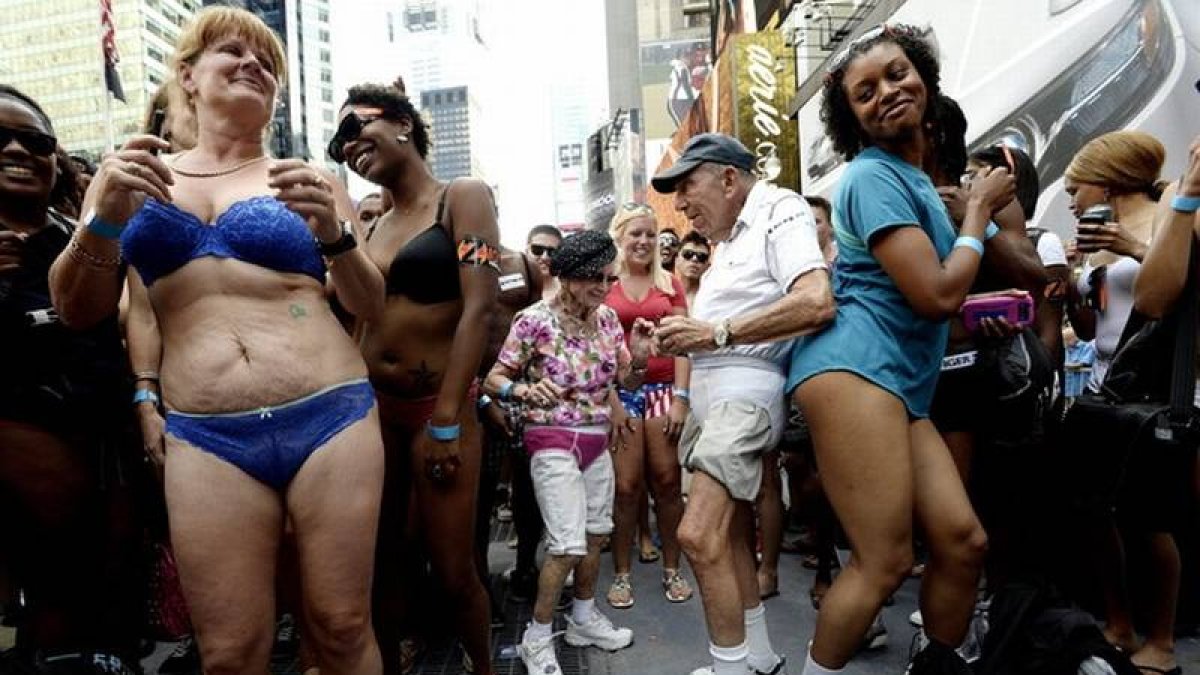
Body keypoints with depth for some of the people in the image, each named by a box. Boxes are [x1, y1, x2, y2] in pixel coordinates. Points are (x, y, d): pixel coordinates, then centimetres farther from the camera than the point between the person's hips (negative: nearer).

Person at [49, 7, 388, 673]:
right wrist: (107, 215, -4)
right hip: (205, 438, 1)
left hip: (330, 417, 0)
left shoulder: (303, 177, 9)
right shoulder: (133, 173, 14)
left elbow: (370, 308, 7)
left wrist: (334, 235, -11)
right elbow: (77, 311, 12)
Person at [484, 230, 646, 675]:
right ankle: (537, 639, 12)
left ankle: (583, 618, 36)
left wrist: (640, 358, -16)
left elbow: (627, 382, 5)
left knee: (594, 535, 14)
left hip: (597, 440, 6)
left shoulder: (607, 318, 0)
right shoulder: (535, 320, -15)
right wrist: (524, 391, -32)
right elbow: (493, 379, -11)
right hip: (554, 443, -6)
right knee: (567, 546, -9)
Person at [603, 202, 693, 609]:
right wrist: (611, 400, -8)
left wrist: (680, 397, -2)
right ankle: (621, 575, 10)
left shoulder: (669, 283, 12)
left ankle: (672, 570, 15)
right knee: (626, 487, -3)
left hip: (664, 389, 2)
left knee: (667, 482, 1)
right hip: (620, 390, -2)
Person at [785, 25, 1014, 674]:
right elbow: (936, 294, -12)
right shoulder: (874, 176, -6)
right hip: (854, 368, -9)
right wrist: (979, 209, 3)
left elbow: (941, 297, 36)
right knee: (885, 561, -9)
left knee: (962, 540, 4)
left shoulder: (917, 177, 25)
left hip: (901, 387, 10)